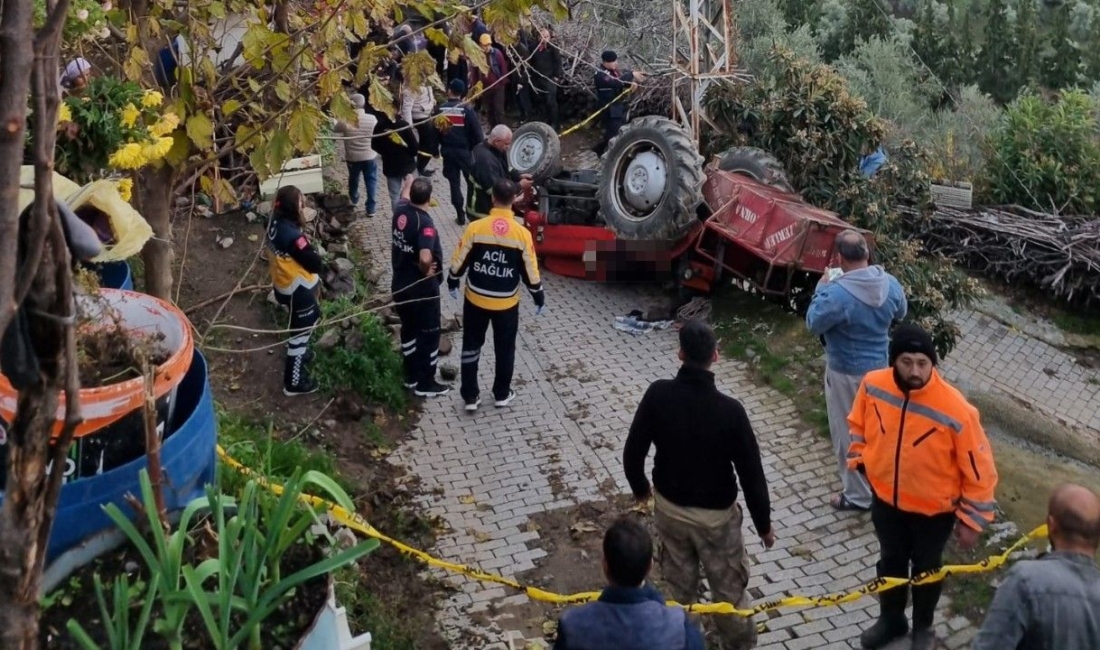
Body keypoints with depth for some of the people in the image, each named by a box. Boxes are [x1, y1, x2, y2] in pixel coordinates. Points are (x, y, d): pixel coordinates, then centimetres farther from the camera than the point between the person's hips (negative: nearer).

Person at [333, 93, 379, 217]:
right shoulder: (372, 119, -16)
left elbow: (336, 129, 2)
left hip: (352, 157, 1)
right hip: (370, 156, -1)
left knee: (353, 179, 25)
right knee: (371, 181, 13)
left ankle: (353, 201, 47)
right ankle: (371, 208, 13)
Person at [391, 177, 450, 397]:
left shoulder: (401, 211, -4)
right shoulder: (425, 223, -27)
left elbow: (404, 196, 23)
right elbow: (425, 258, -42)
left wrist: (408, 184, 43)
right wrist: (426, 271, -20)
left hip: (400, 285, 8)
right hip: (422, 289, -8)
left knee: (409, 330, 21)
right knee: (428, 335, 8)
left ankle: (411, 376, 34)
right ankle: (426, 383, 17)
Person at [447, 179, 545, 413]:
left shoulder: (475, 228, -14)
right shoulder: (522, 233, -15)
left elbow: (459, 262, -5)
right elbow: (530, 272, -8)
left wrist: (452, 284, 14)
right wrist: (539, 298, 7)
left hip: (476, 299, 1)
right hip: (506, 303, 0)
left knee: (471, 346, 16)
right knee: (505, 349, 18)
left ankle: (470, 396, 20)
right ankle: (502, 394, 31)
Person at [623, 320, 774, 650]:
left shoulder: (658, 394, -19)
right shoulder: (729, 410, -25)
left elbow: (633, 451, -8)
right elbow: (751, 473, -17)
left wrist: (639, 487, 12)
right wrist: (763, 523, -3)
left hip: (668, 505, 3)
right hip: (715, 513, -2)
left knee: (679, 582, 23)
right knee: (728, 585, 20)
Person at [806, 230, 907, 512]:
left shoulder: (837, 293, -30)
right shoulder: (891, 283, -9)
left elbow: (813, 324, -14)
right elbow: (901, 314, 10)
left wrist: (821, 289, -3)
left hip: (847, 373, -6)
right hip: (881, 367, 6)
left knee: (849, 433, 10)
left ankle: (858, 495, 22)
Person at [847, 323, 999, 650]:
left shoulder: (955, 409, -32)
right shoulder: (873, 385, -21)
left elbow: (979, 469, -19)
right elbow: (859, 424, 4)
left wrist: (971, 520, -12)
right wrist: (858, 459, 3)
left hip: (933, 508, -3)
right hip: (885, 498, 3)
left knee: (926, 568, 21)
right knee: (890, 561, 25)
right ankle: (891, 619, 51)